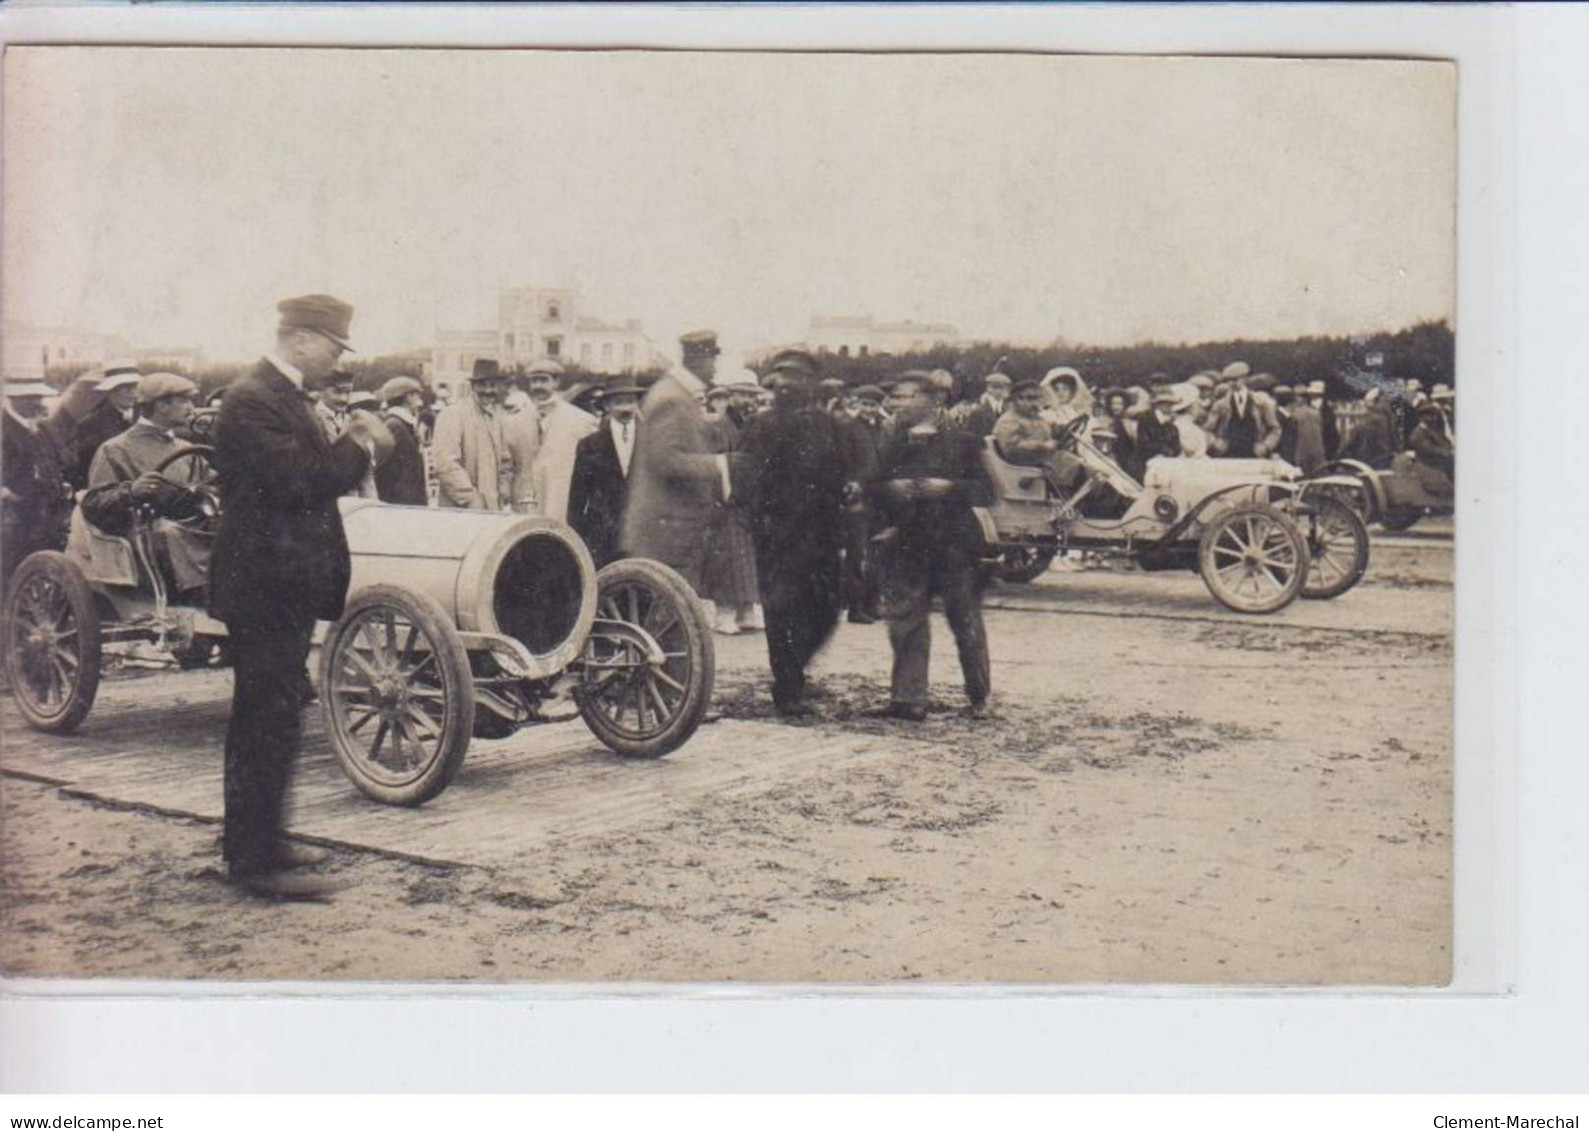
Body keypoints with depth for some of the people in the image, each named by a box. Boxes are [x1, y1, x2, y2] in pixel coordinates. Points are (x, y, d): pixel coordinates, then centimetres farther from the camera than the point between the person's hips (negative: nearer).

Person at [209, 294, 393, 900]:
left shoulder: (284, 395, 16)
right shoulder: (252, 400, -17)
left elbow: (310, 470, 17)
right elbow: (299, 482, -25)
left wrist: (349, 441, 2)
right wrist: (361, 447, -12)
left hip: (283, 584, 11)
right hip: (267, 586, -11)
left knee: (261, 718, 17)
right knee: (270, 720, -7)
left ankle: (251, 842, 28)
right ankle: (258, 861, -1)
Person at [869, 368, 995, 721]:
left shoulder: (961, 442, 3)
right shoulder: (887, 445, 12)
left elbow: (986, 493, -2)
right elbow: (867, 491, 10)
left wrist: (948, 488, -16)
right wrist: (890, 489, -10)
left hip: (954, 543, -3)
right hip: (904, 544, 3)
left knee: (966, 619, 3)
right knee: (905, 619, -3)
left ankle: (979, 697, 16)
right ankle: (908, 699, 0)